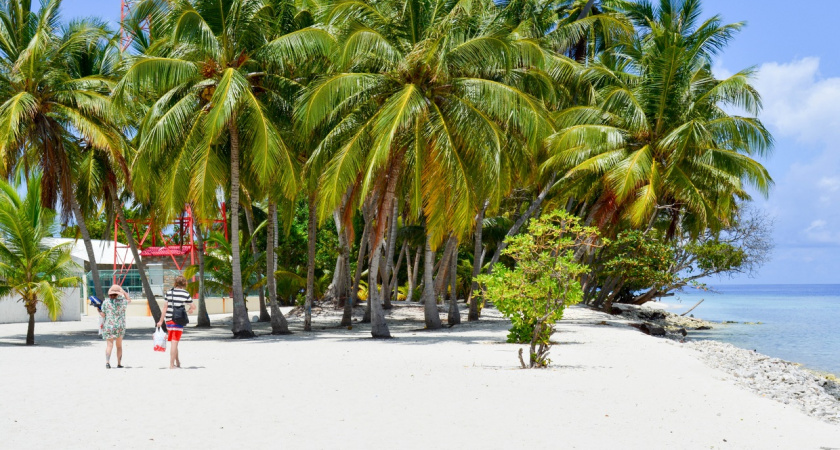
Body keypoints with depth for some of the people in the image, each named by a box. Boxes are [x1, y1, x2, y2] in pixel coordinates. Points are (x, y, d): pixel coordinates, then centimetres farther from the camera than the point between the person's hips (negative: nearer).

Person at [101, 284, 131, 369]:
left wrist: (99, 310, 14)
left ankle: (107, 361, -22)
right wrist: (123, 291, 13)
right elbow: (129, 300, 19)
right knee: (119, 345, 14)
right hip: (120, 326, 1)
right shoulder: (122, 302, -2)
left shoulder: (105, 302, -5)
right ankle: (119, 363, 17)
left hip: (108, 326, -1)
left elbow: (103, 315, -3)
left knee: (109, 344, -3)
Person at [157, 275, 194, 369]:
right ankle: (172, 364, -7)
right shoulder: (185, 294, -3)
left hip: (169, 319, 3)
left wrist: (161, 320, 5)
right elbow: (193, 307, 6)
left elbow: (165, 307, 2)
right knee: (174, 342, -5)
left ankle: (177, 362, 26)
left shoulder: (169, 292, 3)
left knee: (173, 342, 17)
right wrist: (189, 310, 29)